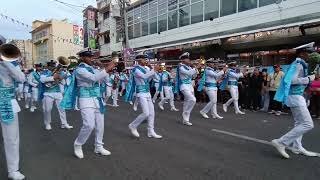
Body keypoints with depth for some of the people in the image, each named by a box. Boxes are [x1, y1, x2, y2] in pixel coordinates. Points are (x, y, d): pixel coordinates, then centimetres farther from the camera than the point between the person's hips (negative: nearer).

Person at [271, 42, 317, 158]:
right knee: (308, 124, -10)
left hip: (297, 96, 11)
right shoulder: (298, 64, -14)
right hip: (295, 96, -11)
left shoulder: (300, 64, 16)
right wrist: (308, 79, -17)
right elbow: (292, 80, -26)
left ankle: (296, 147, 26)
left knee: (299, 123, 17)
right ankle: (281, 142, -10)